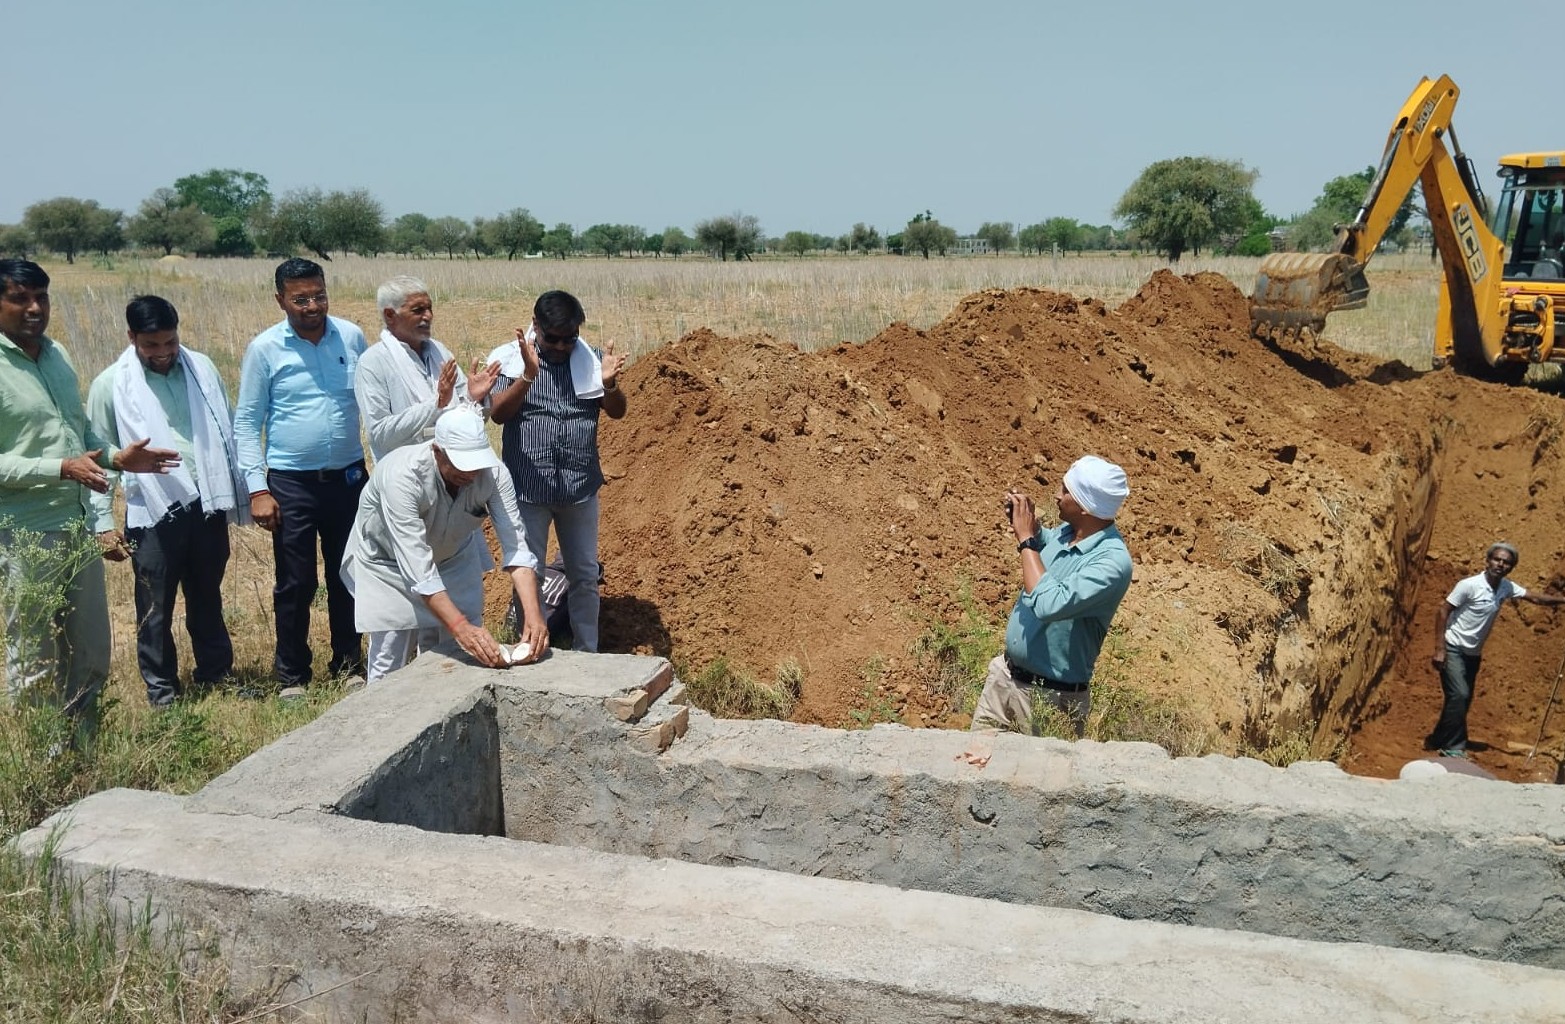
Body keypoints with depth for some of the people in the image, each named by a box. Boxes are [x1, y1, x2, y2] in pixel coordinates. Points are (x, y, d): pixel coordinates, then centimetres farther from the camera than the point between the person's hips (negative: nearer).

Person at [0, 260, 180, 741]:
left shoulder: (57, 354, 9)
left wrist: (117, 456, 2)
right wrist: (61, 468, -23)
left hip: (76, 526, 7)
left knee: (90, 654, 16)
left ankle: (85, 749, 32)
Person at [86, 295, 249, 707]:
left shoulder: (201, 368, 3)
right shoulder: (111, 385, -5)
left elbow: (227, 432, 9)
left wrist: (240, 495, 7)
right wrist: (103, 522, -4)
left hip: (208, 505, 3)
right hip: (154, 513, -3)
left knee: (207, 600, 17)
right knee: (156, 609, 7)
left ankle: (217, 675, 31)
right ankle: (162, 690, 22)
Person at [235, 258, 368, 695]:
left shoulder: (352, 337, 0)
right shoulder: (265, 348, -6)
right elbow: (246, 423, -2)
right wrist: (258, 489, -9)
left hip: (348, 478, 2)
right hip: (291, 483, -2)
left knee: (347, 577, 13)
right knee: (295, 584, 7)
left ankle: (348, 665, 29)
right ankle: (292, 676, 23)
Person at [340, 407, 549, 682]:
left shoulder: (494, 472, -28)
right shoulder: (402, 476, -39)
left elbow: (516, 547, -30)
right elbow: (417, 568, -42)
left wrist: (533, 615, -44)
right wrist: (461, 627, -51)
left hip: (454, 556, 4)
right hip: (389, 563, -3)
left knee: (471, 655, 3)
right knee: (389, 668, -3)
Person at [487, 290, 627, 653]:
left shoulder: (589, 358, 1)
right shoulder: (510, 358, -6)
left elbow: (617, 411, -1)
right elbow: (497, 413, -16)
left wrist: (608, 383, -22)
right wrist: (527, 375, -32)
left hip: (580, 488, 2)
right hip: (528, 489, -2)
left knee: (585, 575, 12)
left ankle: (587, 653, 26)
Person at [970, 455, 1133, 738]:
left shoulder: (1112, 561, -25)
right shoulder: (1066, 532, -1)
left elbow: (1049, 605, -36)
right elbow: (1042, 540, 24)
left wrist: (1026, 539, -25)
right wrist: (1026, 519, 1)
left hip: (1050, 697, -8)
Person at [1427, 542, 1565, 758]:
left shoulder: (1507, 587, 1)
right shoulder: (1469, 585, -18)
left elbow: (1535, 598, 13)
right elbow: (1443, 612, -16)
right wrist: (1439, 649, -20)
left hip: (1473, 654, 8)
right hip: (1453, 649, -7)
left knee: (1464, 700, 9)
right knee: (1459, 695, -18)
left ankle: (1437, 740, 22)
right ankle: (1454, 748, -10)